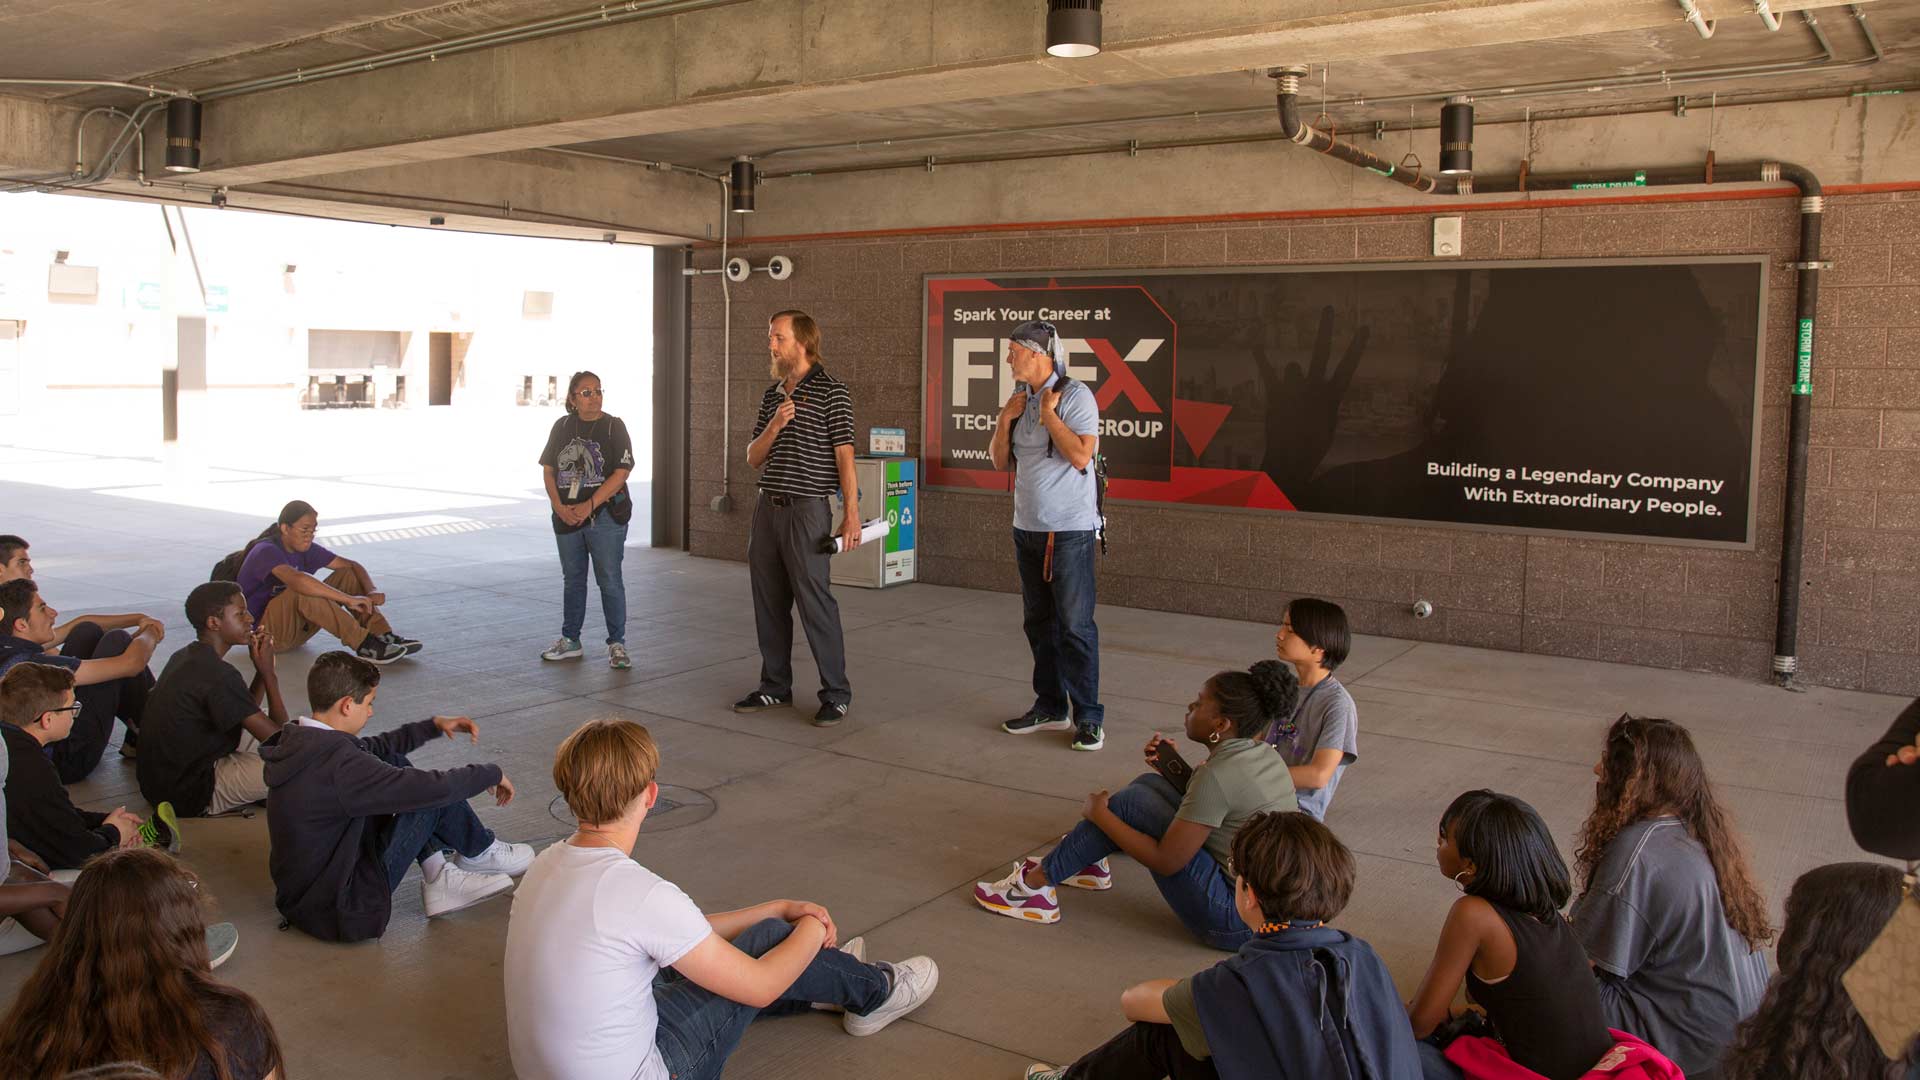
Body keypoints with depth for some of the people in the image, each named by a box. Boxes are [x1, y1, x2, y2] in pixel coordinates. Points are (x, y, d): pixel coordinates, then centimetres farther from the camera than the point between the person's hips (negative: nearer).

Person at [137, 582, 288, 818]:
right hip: (189, 794, -10)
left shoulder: (184, 657, 8)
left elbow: (247, 715, 15)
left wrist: (262, 670, 2)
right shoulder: (218, 674, -22)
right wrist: (269, 672, -10)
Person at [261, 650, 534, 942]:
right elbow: (434, 787, -23)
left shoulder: (295, 741, 0)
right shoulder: (340, 765, -28)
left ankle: (441, 879, 11)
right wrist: (492, 773, -6)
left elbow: (373, 749, 19)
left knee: (394, 765, 11)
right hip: (338, 911, -9)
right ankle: (479, 854, 19)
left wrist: (434, 725, 15)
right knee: (434, 795, -10)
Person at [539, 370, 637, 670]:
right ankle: (570, 641, 25)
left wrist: (589, 506, -16)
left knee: (609, 580, -2)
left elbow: (621, 472, -12)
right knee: (572, 579, 14)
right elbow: (548, 470, 7)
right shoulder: (562, 426, 7)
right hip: (567, 518, 4)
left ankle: (617, 644, 7)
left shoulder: (613, 426, -5)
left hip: (605, 515, -4)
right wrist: (559, 507, -7)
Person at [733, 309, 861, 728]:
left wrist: (852, 514, -15)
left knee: (815, 603, -5)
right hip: (767, 508, 7)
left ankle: (836, 694, 4)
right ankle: (775, 687, 23)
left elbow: (844, 456, -9)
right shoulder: (772, 395, 15)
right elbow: (753, 458, 14)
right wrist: (774, 427, -6)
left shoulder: (831, 392, -6)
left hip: (807, 509, -7)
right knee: (769, 604, 11)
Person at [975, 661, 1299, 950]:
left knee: (1131, 802, -10)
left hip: (1239, 922, -9)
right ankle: (1090, 864, 26)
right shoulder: (1259, 754, 4)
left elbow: (1166, 862, -20)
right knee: (1151, 784, 10)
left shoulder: (1218, 775, -23)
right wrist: (1174, 762, 9)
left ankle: (1036, 883, 0)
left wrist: (1100, 814, -9)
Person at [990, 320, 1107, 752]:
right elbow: (1000, 461, 13)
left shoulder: (1075, 395, -10)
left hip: (1070, 530, -8)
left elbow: (1081, 455, -20)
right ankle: (1050, 707, 22)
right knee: (1039, 623, 12)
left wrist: (1048, 414, -14)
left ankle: (1088, 717, 0)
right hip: (1027, 527, 8)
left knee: (1074, 624, -7)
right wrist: (1005, 420, -1)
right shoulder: (1021, 400, 12)